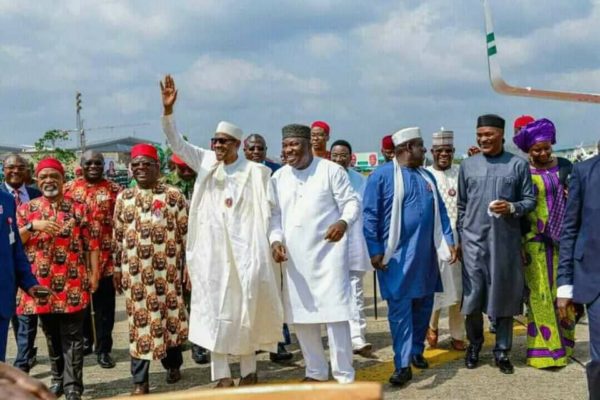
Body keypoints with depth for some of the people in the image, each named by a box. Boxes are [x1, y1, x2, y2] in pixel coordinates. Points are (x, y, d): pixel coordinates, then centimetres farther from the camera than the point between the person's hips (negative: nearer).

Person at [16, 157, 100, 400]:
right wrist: (33, 226, -16)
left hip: (72, 283, -2)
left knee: (72, 336, -1)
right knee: (51, 335, 14)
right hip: (42, 283, 2)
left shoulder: (79, 208, 3)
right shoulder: (26, 208, 7)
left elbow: (91, 243, 1)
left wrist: (94, 273, -5)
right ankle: (58, 378, 28)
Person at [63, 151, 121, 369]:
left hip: (106, 257, -1)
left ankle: (103, 349, 13)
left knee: (104, 305, 3)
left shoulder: (114, 190, 2)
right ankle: (85, 337, 36)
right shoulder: (68, 189, 5)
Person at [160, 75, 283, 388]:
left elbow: (270, 209, 3)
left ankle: (248, 371, 19)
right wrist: (168, 109, -10)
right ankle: (221, 374, 9)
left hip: (244, 249, -2)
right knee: (214, 308, 3)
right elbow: (176, 143, 3)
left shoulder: (256, 172, -1)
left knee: (245, 308, 5)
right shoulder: (206, 163, 8)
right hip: (212, 249, 3)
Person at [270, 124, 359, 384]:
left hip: (328, 252, -5)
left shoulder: (330, 170, -4)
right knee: (300, 315, 10)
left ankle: (344, 376, 6)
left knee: (335, 313, -7)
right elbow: (275, 214, 12)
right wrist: (275, 239, -4)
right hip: (295, 257, 5)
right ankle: (316, 371, 27)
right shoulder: (278, 177, 10)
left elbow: (351, 202, -5)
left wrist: (343, 222, -25)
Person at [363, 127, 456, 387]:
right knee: (400, 309, -5)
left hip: (425, 254, 6)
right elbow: (369, 216, -8)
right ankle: (402, 365, -3)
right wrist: (374, 251, -12)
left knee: (423, 305, 13)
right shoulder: (382, 175, -7)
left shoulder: (426, 176, 12)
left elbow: (439, 211, 16)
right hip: (397, 256, -6)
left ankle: (416, 351, 29)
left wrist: (449, 241, 7)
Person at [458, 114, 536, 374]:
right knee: (472, 295, 2)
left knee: (505, 295, 5)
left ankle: (502, 351, 18)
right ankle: (474, 345, 23)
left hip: (506, 242, -1)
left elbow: (530, 200, 4)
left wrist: (512, 207, -16)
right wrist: (459, 236, 7)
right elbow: (461, 204, 12)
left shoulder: (518, 165, 2)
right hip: (474, 240, 1)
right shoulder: (467, 165, 8)